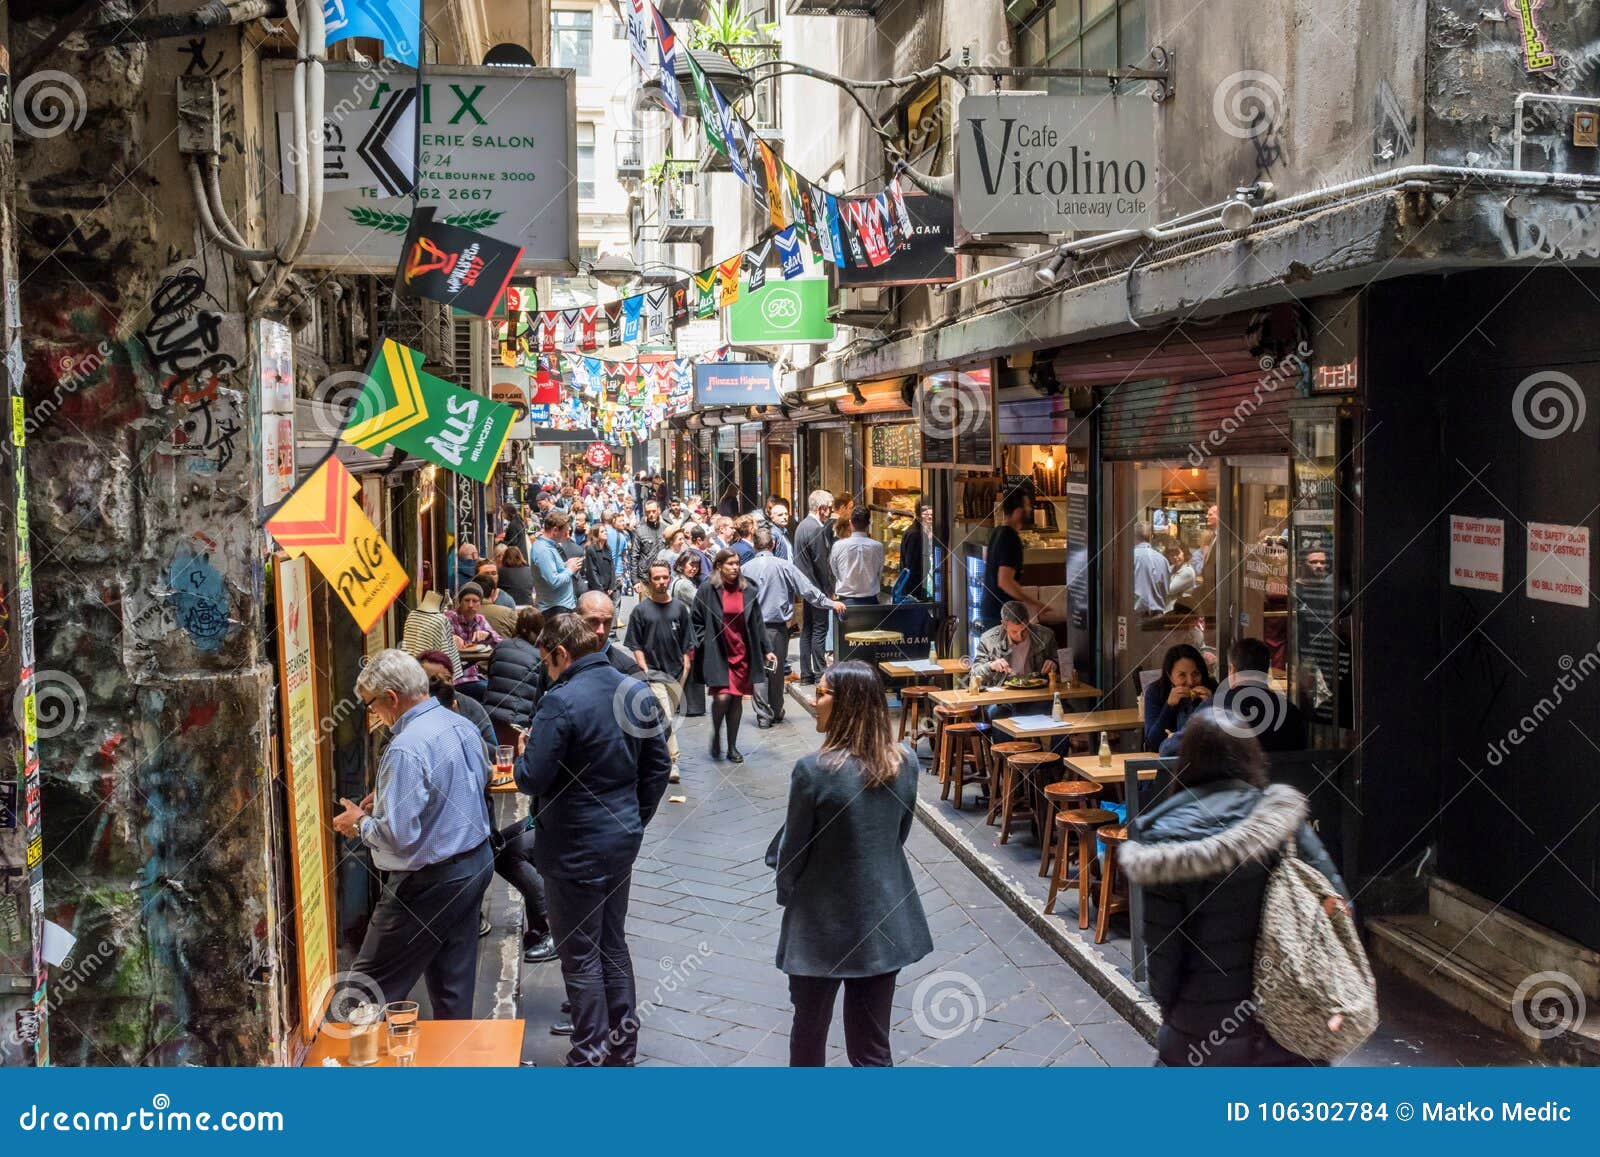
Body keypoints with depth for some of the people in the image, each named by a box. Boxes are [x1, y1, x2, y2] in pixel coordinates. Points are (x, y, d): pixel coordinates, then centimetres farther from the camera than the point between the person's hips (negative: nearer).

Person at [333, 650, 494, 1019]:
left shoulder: (407, 749, -24)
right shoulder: (463, 726, 3)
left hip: (429, 884, -9)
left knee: (371, 987, 3)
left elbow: (399, 835, -26)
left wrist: (360, 824, -5)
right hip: (477, 863, 9)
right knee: (454, 981, 18)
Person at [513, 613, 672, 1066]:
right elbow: (658, 767, 9)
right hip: (623, 841, 7)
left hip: (574, 849, -7)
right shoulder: (637, 692, 2)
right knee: (614, 944, 19)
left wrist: (522, 754, 1)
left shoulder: (561, 702, -21)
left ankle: (591, 1057, 14)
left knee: (580, 956, 5)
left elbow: (532, 779, -20)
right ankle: (623, 1047, 30)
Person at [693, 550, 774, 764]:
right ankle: (716, 734, 14)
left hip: (742, 653, 3)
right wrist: (698, 646, -7)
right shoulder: (707, 591, -4)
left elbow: (757, 623, 10)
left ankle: (732, 746, 19)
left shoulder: (748, 591, 5)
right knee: (722, 697, -15)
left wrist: (766, 650, 6)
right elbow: (697, 622, 2)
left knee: (737, 699, 6)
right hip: (716, 654, -3)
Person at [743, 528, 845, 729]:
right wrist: (831, 604, 3)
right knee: (777, 671, 14)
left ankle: (763, 716, 2)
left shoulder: (745, 569, -3)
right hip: (777, 626, 0)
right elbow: (807, 590, -6)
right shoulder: (784, 566, -7)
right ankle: (776, 712, 25)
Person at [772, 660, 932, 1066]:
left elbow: (792, 851, -9)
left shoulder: (814, 770, -20)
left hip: (822, 924, -4)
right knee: (872, 1048, 12)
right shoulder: (905, 761, -5)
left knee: (809, 1032, 20)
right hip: (886, 921, 4)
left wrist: (786, 896, 10)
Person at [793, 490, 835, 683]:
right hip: (816, 587, -10)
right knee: (819, 630, -4)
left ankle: (806, 674, 16)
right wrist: (829, 589, -11)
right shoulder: (816, 528, -18)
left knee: (807, 630, 12)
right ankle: (820, 674, -1)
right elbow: (821, 562, -18)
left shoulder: (802, 526, 12)